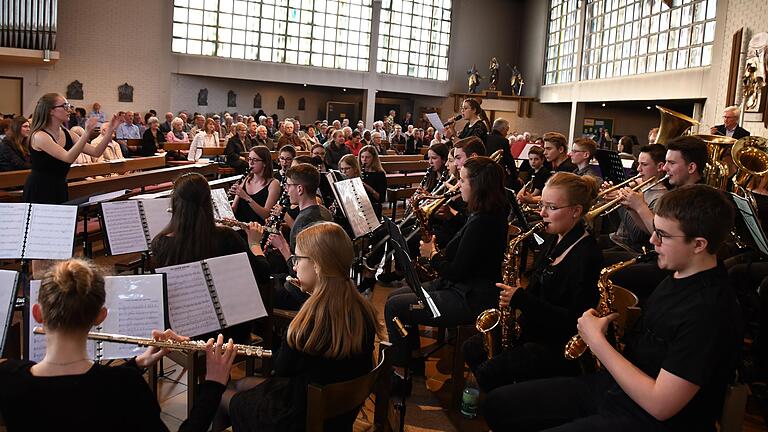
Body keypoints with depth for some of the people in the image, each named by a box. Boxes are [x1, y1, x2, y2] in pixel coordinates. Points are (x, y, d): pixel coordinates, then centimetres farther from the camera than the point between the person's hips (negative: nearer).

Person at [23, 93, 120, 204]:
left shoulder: (67, 134, 4)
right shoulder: (39, 136, -16)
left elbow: (96, 152, -2)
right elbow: (68, 158, -30)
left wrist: (109, 132, -13)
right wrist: (86, 134, -38)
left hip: (60, 190, 7)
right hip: (39, 192, -7)